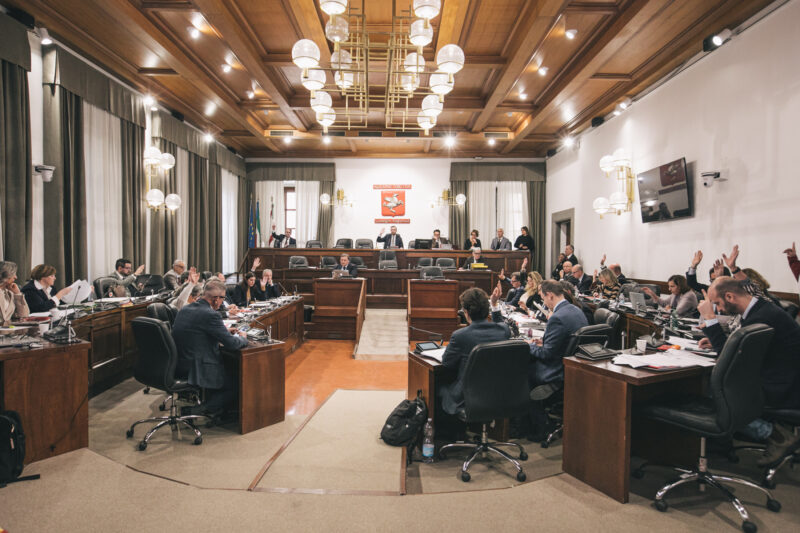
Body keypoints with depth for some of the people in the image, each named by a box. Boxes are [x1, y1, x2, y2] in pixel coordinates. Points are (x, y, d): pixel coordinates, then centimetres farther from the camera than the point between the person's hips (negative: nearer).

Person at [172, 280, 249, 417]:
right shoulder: (210, 315, -20)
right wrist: (242, 338, 5)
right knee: (237, 383, 6)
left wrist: (225, 332, 18)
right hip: (195, 372, -9)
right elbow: (232, 344, -17)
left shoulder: (185, 309, 7)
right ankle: (201, 409, 0)